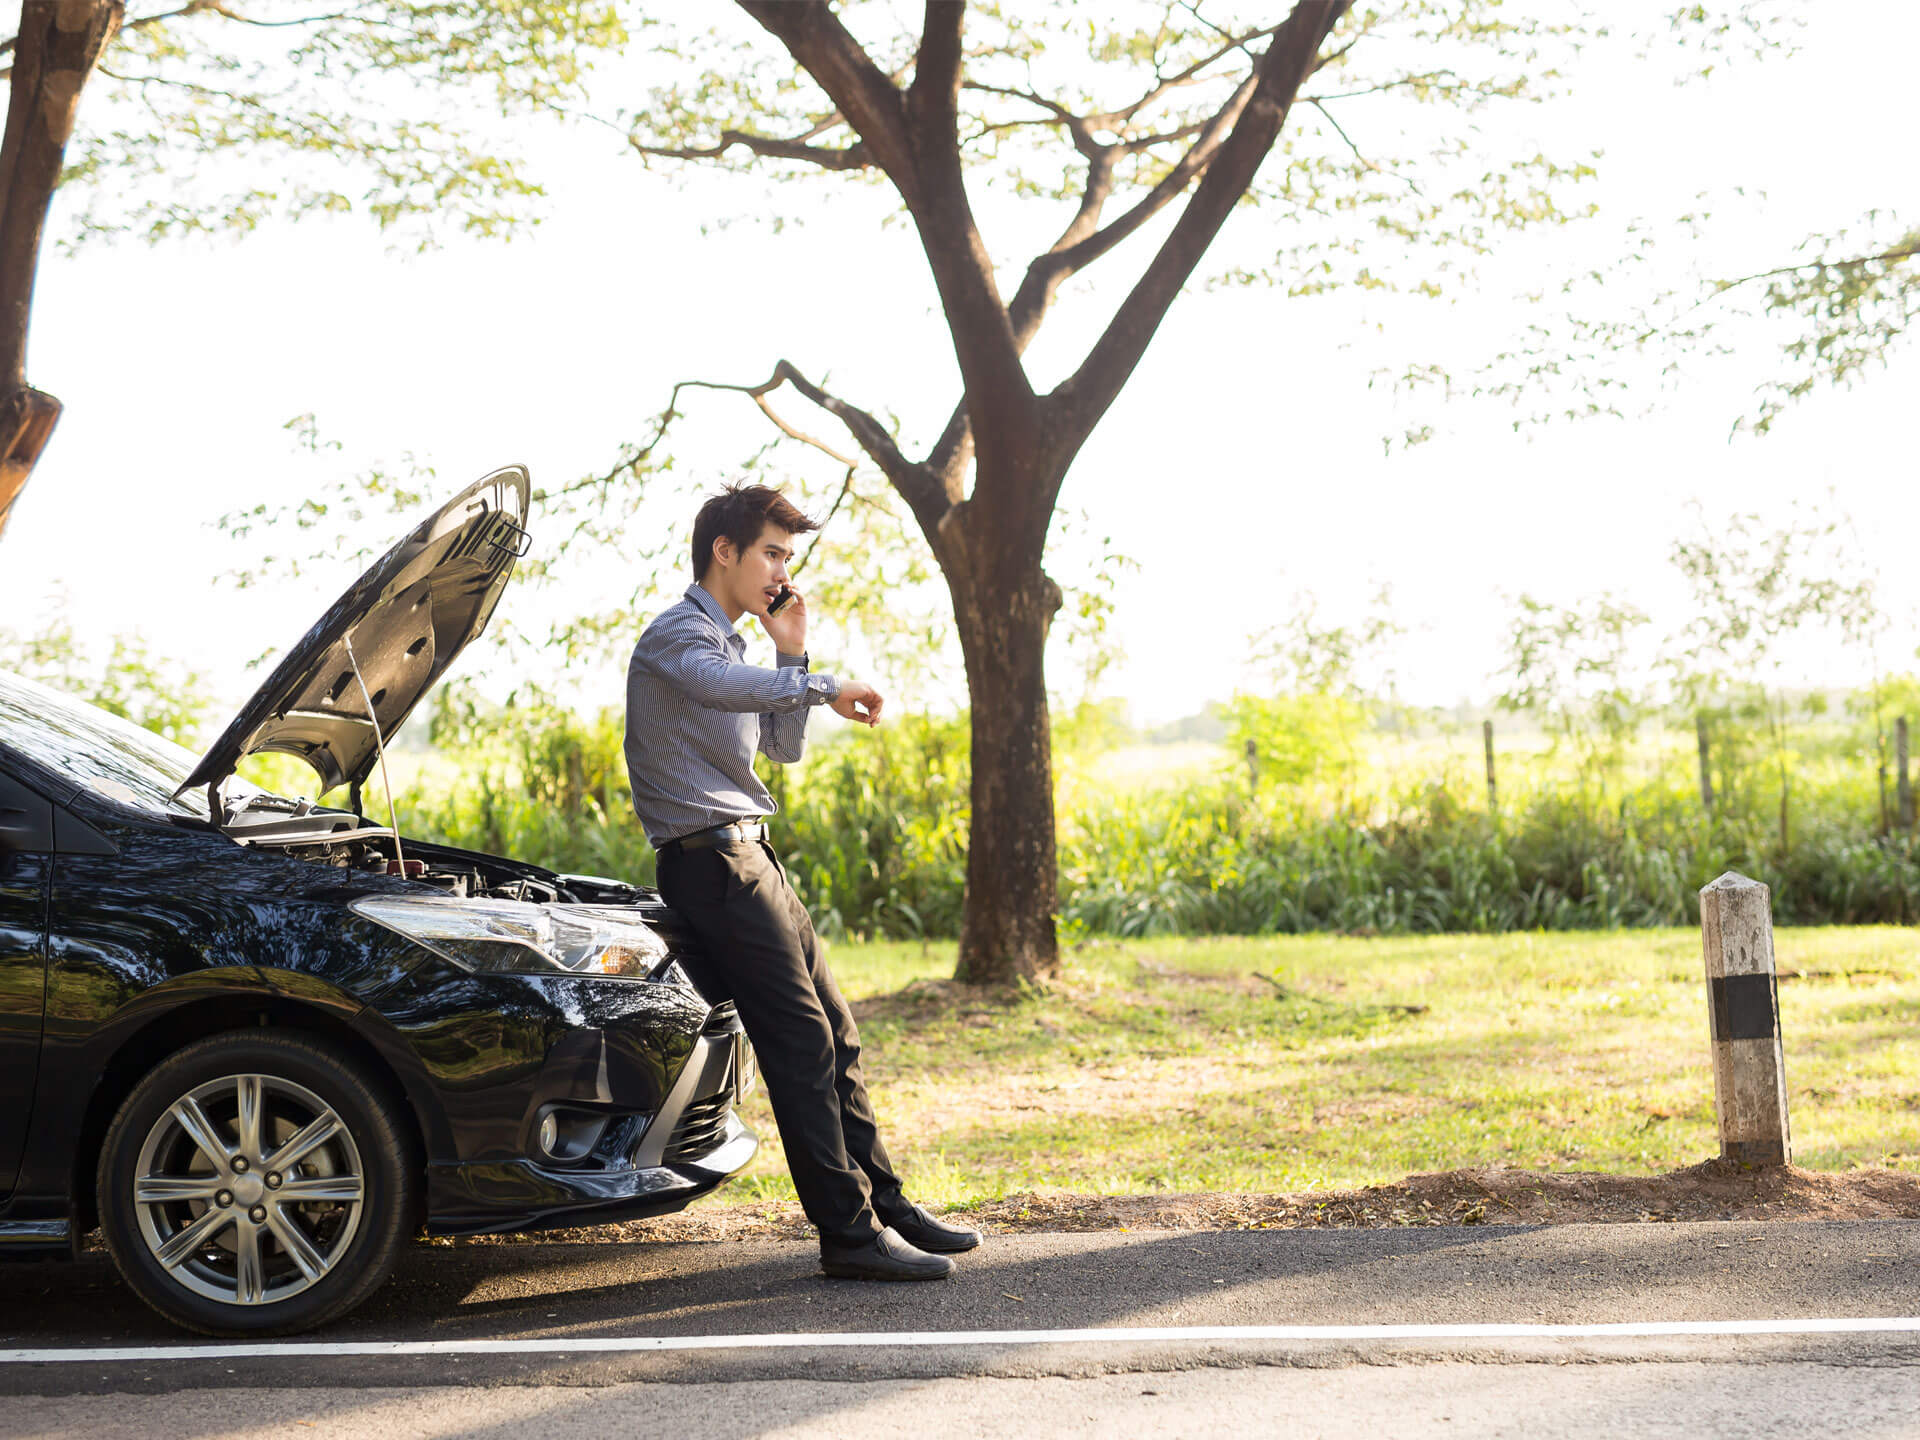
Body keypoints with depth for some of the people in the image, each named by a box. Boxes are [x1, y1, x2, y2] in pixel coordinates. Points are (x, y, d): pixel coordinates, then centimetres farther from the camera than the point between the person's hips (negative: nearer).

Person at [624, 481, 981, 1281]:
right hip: (711, 861, -10)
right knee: (801, 1042, -14)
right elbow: (717, 684, -34)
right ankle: (849, 1232, -14)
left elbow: (784, 749, 22)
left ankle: (884, 1205, 17)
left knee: (834, 1034, 10)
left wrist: (790, 653, 11)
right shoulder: (677, 635, -10)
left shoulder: (730, 642, 22)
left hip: (749, 856, 10)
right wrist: (822, 686, -40)